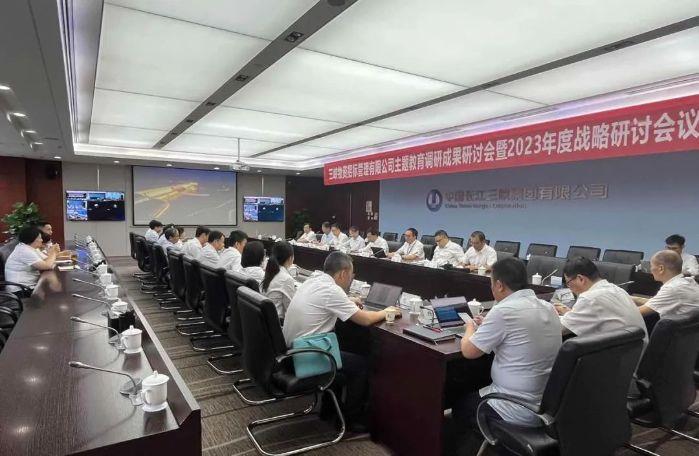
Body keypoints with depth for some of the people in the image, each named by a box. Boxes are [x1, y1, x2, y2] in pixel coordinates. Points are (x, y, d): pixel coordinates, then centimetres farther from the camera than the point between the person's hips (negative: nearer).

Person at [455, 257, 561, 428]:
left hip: (519, 412, -7)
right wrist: (487, 326, 19)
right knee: (475, 394, 29)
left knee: (459, 406, 19)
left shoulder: (503, 311, -24)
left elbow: (468, 351, -13)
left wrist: (471, 328, 6)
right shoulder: (548, 307, 0)